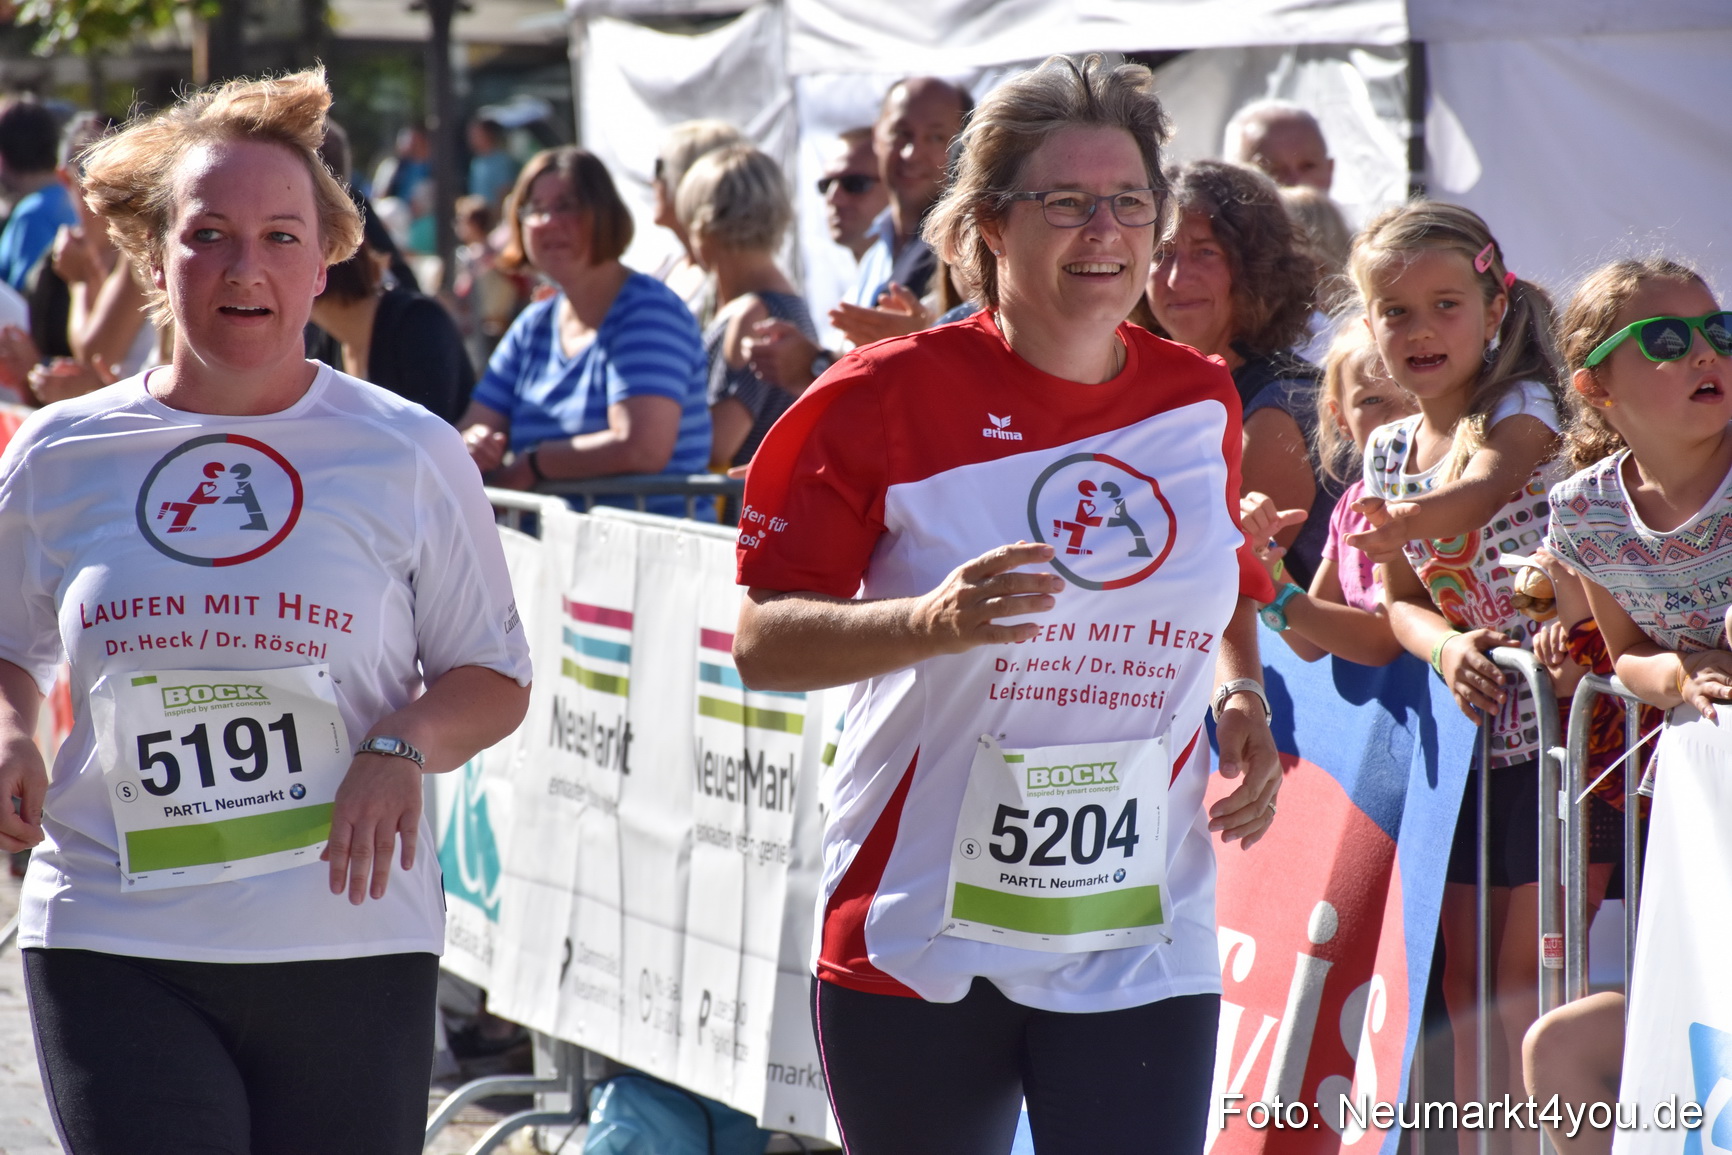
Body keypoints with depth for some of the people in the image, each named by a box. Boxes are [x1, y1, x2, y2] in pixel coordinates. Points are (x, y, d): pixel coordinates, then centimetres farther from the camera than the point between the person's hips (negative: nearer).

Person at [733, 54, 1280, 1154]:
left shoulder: (1200, 403, 7)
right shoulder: (893, 394, -6)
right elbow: (764, 643, -8)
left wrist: (1244, 701, 3)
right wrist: (932, 621, -25)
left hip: (1144, 943, 2)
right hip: (919, 933, -2)